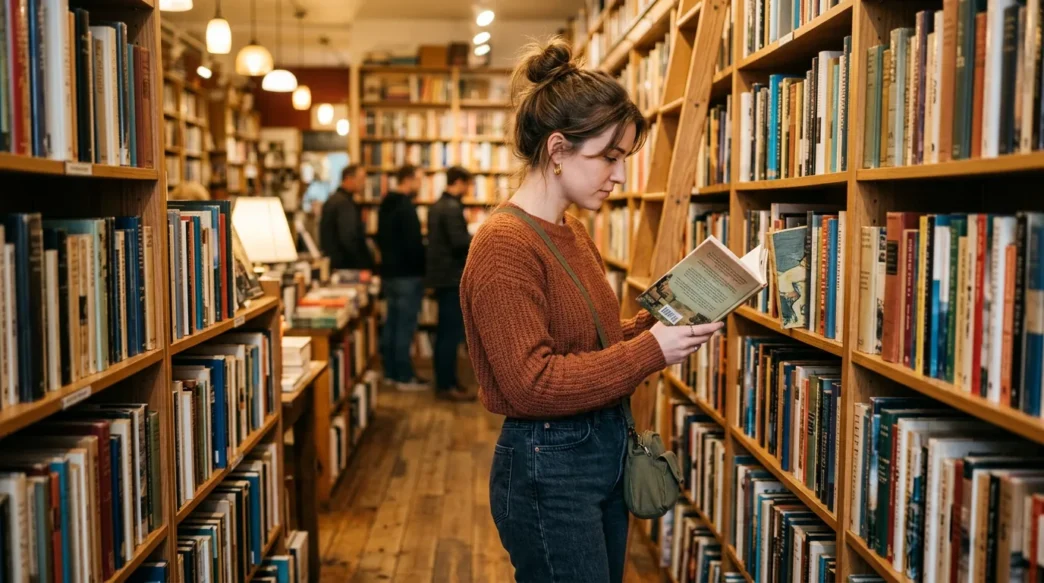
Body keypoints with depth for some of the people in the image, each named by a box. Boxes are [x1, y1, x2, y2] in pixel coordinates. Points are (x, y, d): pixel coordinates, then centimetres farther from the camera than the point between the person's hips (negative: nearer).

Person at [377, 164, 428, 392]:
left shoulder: (385, 205, 12)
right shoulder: (406, 207, -17)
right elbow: (414, 244, -20)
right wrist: (423, 268, -9)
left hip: (389, 272, 10)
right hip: (408, 274, -10)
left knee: (392, 323, 13)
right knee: (405, 326, -5)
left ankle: (391, 372, 19)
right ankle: (405, 378, -2)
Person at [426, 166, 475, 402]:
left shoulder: (437, 206, 15)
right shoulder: (452, 208, -17)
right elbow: (460, 242, -23)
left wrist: (473, 238, 18)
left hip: (442, 275, 10)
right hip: (452, 276, -10)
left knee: (445, 331, 14)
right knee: (452, 332, -6)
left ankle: (443, 381, 20)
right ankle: (447, 386, -3)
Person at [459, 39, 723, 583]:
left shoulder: (574, 233, 8)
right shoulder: (504, 246, -19)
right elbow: (532, 384, -23)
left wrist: (655, 325, -1)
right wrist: (651, 350, -21)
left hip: (604, 451, 9)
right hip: (549, 468, -9)